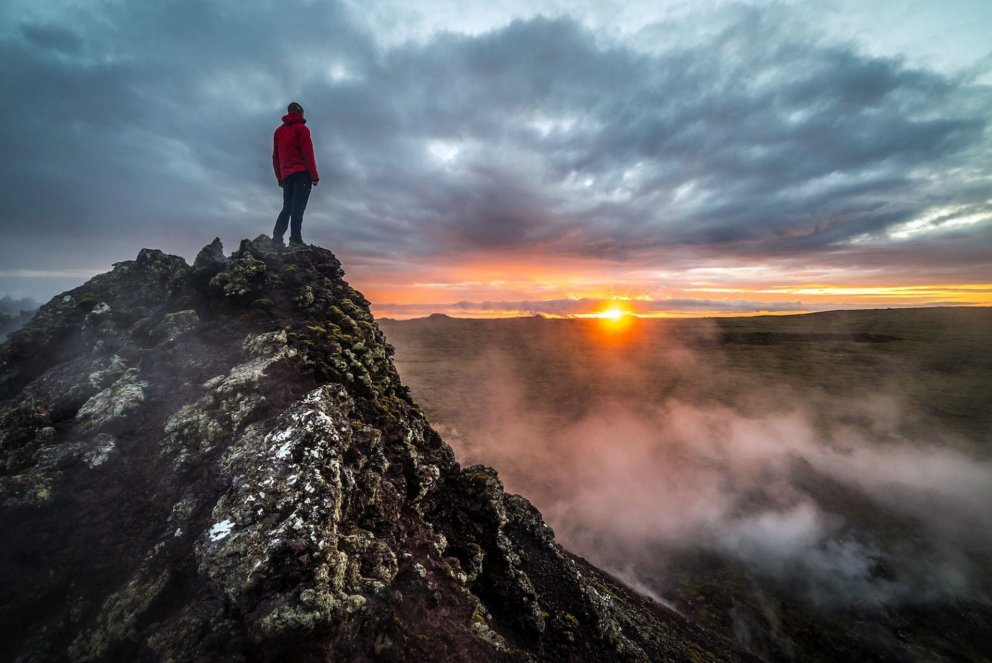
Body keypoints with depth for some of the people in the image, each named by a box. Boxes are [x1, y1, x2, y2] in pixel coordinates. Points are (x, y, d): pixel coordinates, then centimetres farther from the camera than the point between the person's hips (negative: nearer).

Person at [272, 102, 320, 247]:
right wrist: (314, 176, -8)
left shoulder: (279, 131, 22)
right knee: (298, 208, -14)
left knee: (287, 207, 9)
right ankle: (295, 239, -22)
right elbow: (308, 153, -9)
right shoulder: (301, 128, 2)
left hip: (286, 175, 6)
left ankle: (276, 239, -2)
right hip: (301, 173, -6)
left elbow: (275, 157, 20)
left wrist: (280, 178, 21)